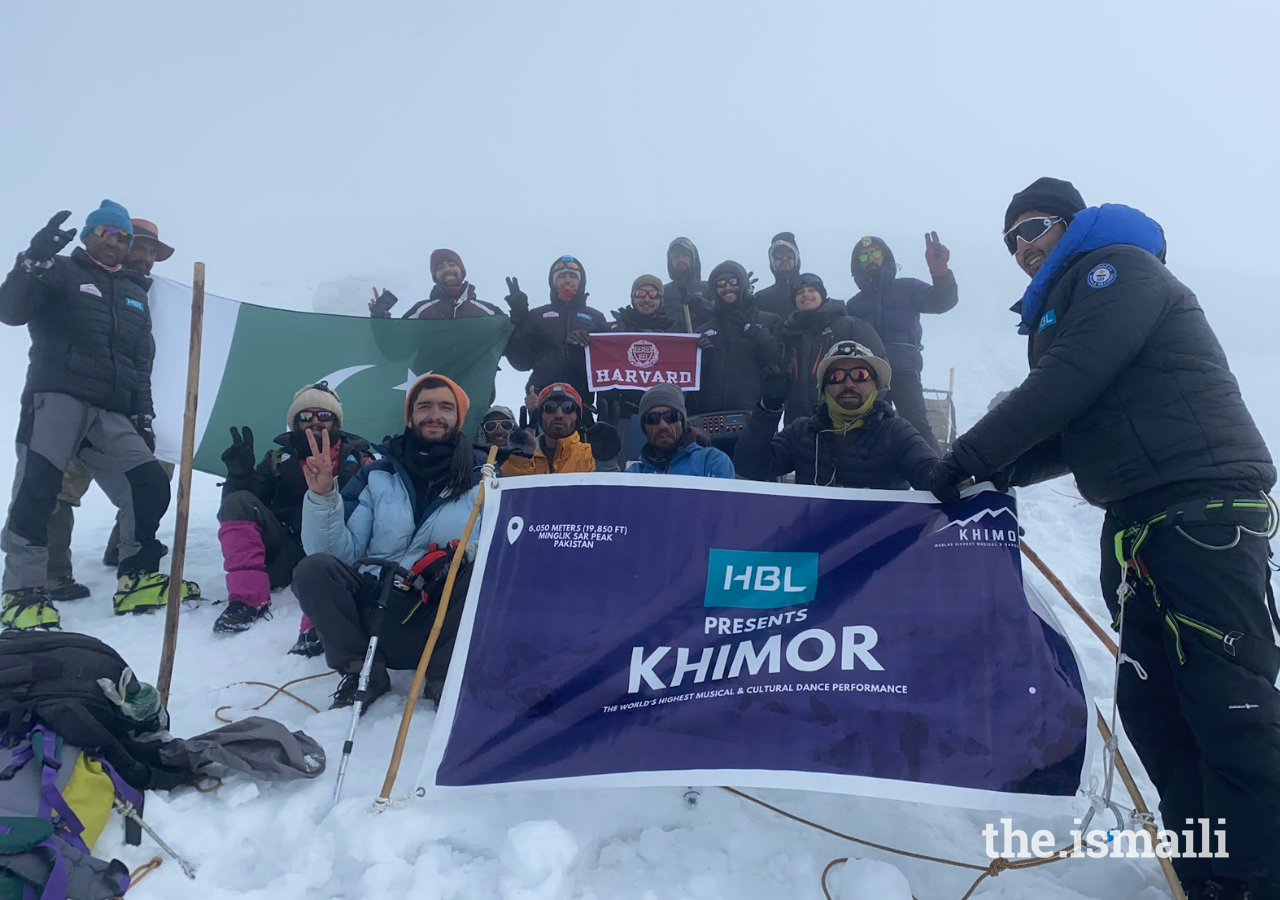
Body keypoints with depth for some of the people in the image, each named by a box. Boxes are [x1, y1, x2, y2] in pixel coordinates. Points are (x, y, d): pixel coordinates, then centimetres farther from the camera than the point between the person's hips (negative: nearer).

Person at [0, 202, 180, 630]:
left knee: (151, 486, -8)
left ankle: (136, 581, 2)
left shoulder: (135, 294, 26)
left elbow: (142, 365, 24)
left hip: (111, 414, 5)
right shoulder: (60, 273, 9)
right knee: (36, 491, -19)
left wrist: (144, 417, 15)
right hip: (56, 398, -5)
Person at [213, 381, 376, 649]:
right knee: (237, 502, -16)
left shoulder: (357, 458, 9)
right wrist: (241, 472, -9)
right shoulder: (279, 459, 15)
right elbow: (246, 502, 10)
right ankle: (248, 597, -26)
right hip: (286, 553, 3)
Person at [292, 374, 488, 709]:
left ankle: (446, 677, -11)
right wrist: (323, 497, -16)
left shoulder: (483, 477, 4)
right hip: (378, 610, 2)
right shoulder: (377, 474, 7)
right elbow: (343, 552, 0)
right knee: (313, 569, -21)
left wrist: (469, 552, -23)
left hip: (444, 620, -1)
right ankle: (363, 671, -4)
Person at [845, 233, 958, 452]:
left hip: (903, 370, -3)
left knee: (916, 425, -16)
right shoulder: (853, 304, 22)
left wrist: (940, 272, -23)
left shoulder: (907, 288, 13)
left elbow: (943, 301, -3)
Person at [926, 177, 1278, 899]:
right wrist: (1000, 473, 5)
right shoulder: (1063, 311, 25)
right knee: (1151, 702, 6)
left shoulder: (1119, 266, -1)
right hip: (1140, 522, 9)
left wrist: (972, 453, -12)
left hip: (1205, 507, -9)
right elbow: (1075, 430, 20)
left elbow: (1070, 380, -16)